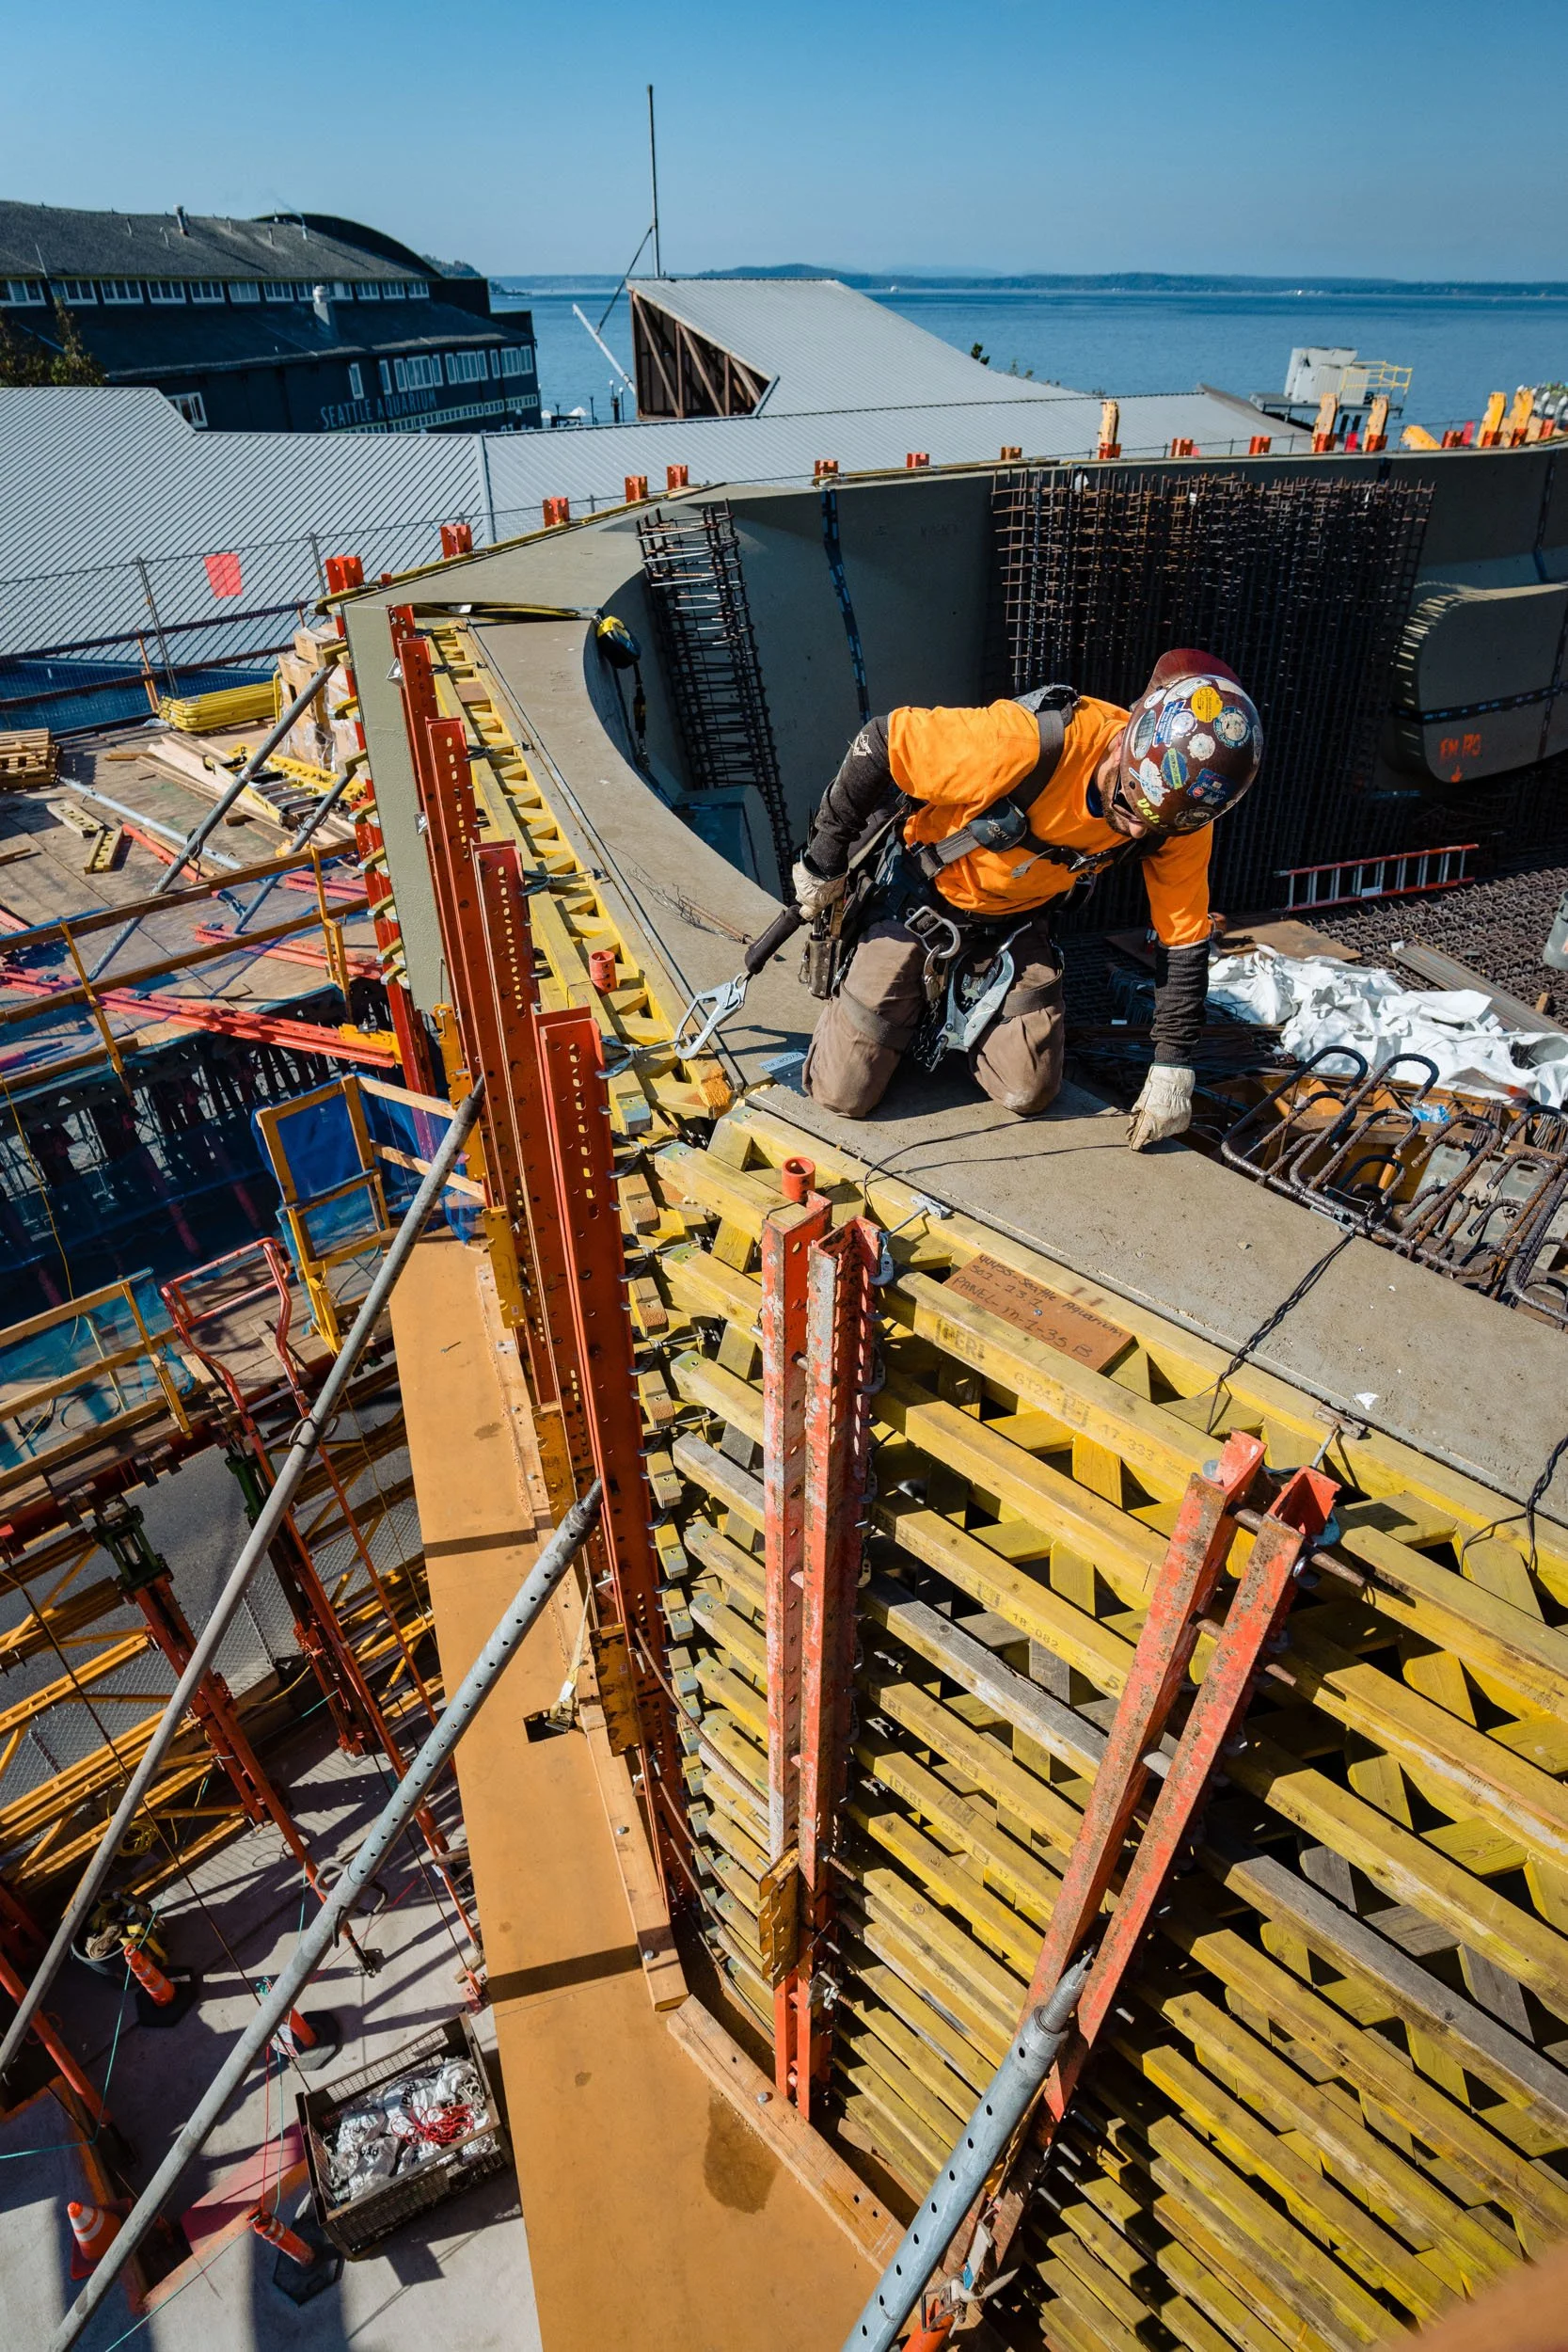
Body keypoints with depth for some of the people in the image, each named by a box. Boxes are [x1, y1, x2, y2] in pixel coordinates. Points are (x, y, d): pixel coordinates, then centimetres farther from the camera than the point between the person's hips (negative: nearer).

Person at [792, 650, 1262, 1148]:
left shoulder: (1180, 817, -18)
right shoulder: (1030, 742, -36)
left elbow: (1183, 938, -7)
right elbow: (881, 744, -27)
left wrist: (1172, 1068, -8)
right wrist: (824, 861, -16)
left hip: (1016, 920, 4)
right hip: (919, 896, -4)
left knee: (1028, 1093, -5)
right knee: (845, 1093, -5)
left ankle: (954, 1007, 24)